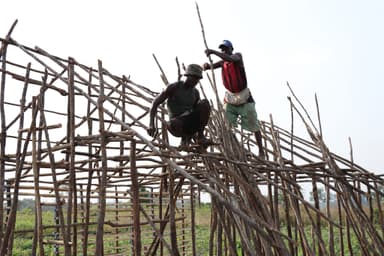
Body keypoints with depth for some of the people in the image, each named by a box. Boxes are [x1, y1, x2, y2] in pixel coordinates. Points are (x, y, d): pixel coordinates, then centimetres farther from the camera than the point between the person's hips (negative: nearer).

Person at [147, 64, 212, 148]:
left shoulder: (196, 93, 10)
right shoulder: (173, 87, -6)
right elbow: (155, 103, -8)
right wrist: (151, 124, -19)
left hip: (190, 124, 4)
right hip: (177, 124, -4)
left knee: (204, 103, -19)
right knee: (171, 124, -43)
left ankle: (200, 136, -14)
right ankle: (185, 137, -7)